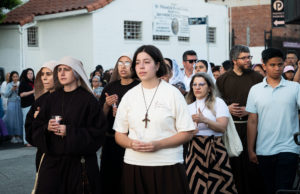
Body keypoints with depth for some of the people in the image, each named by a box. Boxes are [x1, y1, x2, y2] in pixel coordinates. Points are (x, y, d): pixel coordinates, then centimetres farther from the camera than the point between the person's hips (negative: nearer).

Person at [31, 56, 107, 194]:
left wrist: (69, 131, -16)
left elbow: (98, 131, -10)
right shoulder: (53, 98, 10)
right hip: (52, 160, 4)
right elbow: (36, 128, 12)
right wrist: (47, 127, -10)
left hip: (79, 161, -4)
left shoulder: (88, 100, -5)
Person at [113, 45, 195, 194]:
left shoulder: (172, 93, 2)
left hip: (167, 165, -2)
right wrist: (131, 144, -10)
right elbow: (119, 135, 12)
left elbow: (187, 133, -3)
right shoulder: (129, 96, 11)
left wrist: (158, 144, -16)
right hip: (134, 165, 3)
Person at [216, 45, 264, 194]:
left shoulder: (256, 78, 4)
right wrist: (227, 108, -7)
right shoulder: (223, 79, 9)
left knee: (252, 163, -4)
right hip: (230, 126, 1)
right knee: (234, 162, 2)